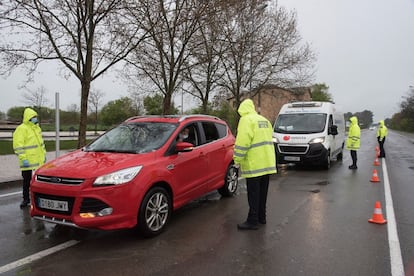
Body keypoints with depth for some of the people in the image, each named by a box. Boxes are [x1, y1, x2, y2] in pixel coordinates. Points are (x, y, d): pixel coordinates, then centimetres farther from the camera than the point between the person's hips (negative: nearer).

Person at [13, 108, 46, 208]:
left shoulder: (37, 128, 13)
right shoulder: (21, 129, -13)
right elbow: (18, 146, -18)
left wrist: (44, 154, 19)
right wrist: (23, 158, -23)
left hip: (39, 160, 7)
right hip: (28, 161, -7)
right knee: (27, 181, 5)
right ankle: (26, 199, 17)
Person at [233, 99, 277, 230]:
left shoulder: (246, 120, -10)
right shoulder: (264, 120, 16)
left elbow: (242, 142, -19)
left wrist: (237, 160, -12)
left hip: (254, 165, -8)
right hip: (267, 163, 8)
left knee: (253, 194, -2)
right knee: (262, 192, 17)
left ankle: (252, 221, 4)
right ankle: (261, 217, 27)